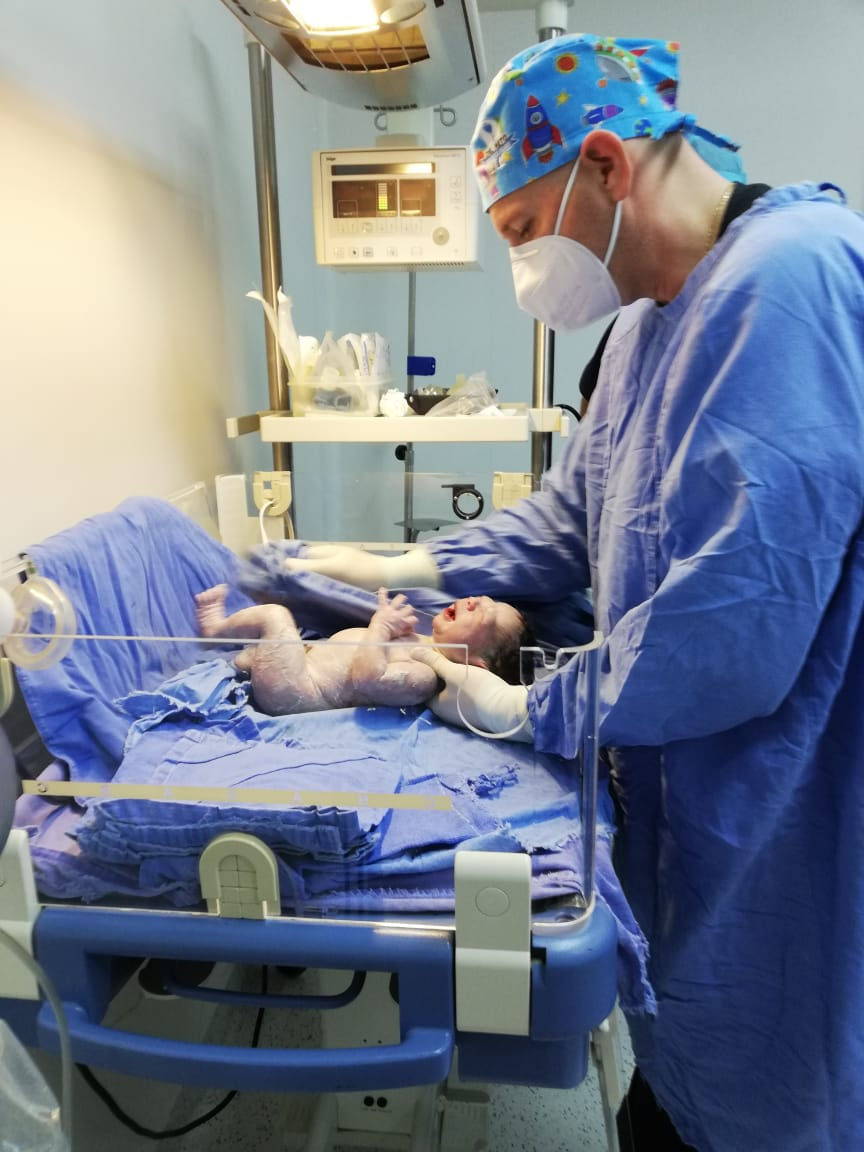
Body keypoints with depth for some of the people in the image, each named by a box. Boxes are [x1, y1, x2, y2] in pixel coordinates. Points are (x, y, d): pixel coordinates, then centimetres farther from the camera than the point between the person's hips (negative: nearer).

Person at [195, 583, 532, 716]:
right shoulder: (420, 645, 1)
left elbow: (367, 678, -41)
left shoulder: (422, 677, -28)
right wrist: (390, 621, -5)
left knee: (273, 614, -10)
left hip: (292, 694, -10)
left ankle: (214, 628, 16)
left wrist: (381, 625, -28)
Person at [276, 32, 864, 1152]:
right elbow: (569, 515, 14)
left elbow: (736, 632, -31)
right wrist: (406, 571, 6)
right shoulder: (653, 316, 8)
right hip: (673, 802, 8)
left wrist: (530, 710, -16)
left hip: (772, 839, -8)